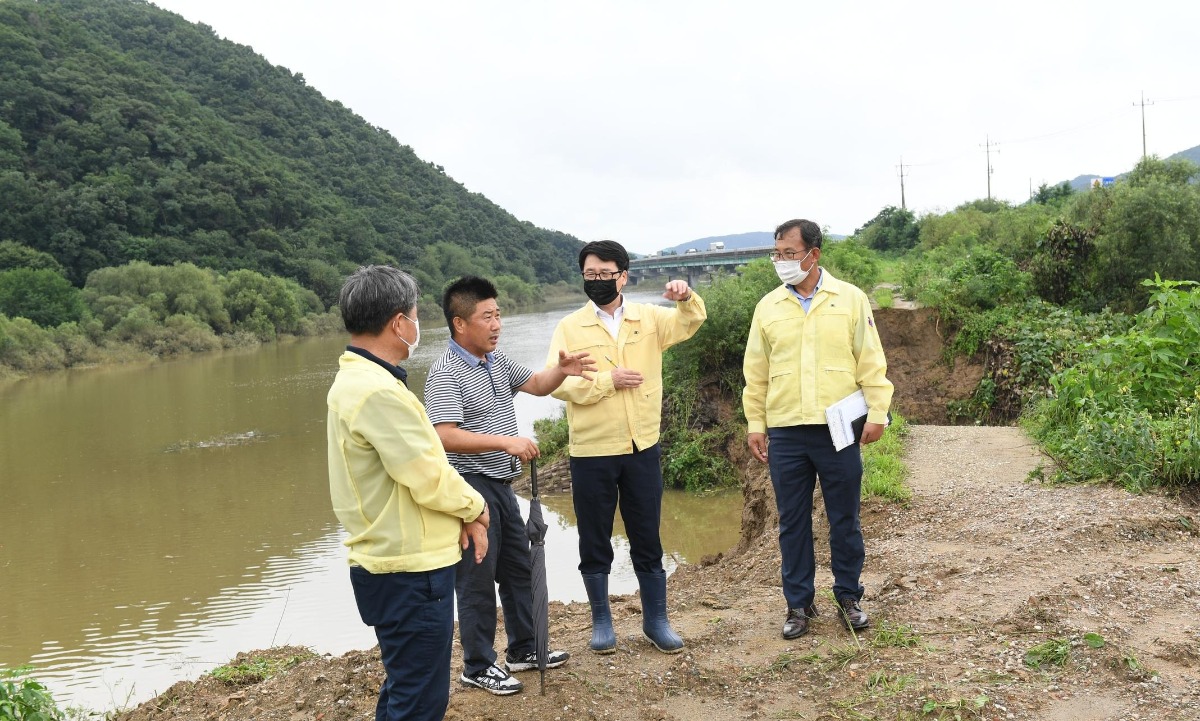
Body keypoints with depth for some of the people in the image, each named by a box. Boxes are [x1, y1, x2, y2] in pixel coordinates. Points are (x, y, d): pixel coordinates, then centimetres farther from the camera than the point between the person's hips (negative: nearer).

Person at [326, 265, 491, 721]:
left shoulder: (355, 379, 9)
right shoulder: (379, 391, -24)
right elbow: (430, 478, -22)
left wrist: (460, 513, 4)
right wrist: (475, 508, -3)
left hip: (393, 563, 10)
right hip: (410, 571, -10)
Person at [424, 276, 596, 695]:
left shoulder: (498, 361, 8)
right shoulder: (445, 374, -19)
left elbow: (535, 385, 19)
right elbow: (445, 438, -27)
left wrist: (561, 371, -2)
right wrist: (504, 441, -30)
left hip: (501, 485, 9)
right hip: (471, 487, -9)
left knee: (519, 569, 18)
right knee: (478, 580, 1)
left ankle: (523, 649, 34)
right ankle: (478, 667, 15)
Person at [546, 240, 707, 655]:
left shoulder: (649, 318, 5)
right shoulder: (569, 328, -3)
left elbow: (691, 322, -1)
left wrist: (686, 297, -21)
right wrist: (608, 380, -17)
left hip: (642, 449, 2)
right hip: (592, 453, -1)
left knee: (648, 540, 11)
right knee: (595, 543, 10)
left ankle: (656, 621, 25)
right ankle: (601, 623, 26)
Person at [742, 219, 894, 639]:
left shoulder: (851, 299, 1)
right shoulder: (768, 307, 6)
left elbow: (871, 363, 1)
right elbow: (756, 373, 8)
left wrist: (877, 413, -3)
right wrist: (755, 423, 5)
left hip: (838, 430, -2)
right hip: (785, 432, 2)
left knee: (844, 519, 8)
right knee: (792, 522, 9)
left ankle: (849, 597, 25)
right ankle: (799, 604, 21)